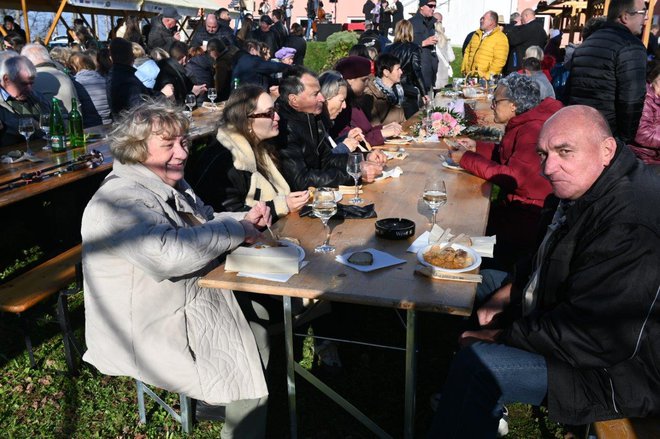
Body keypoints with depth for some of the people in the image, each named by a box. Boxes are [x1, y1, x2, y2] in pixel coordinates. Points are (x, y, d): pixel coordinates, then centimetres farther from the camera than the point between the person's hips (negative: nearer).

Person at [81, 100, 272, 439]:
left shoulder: (170, 185, 9)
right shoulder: (120, 201, -25)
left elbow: (205, 220, 23)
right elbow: (168, 253, -41)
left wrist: (245, 219, 2)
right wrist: (237, 231, -28)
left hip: (190, 301, 10)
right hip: (150, 335, -10)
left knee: (261, 325, 15)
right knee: (249, 380, -12)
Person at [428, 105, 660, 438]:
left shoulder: (631, 228, -32)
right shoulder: (585, 188, 1)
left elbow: (591, 338, -31)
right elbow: (544, 258, 17)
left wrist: (504, 335, -20)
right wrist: (508, 290, 3)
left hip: (617, 370, -11)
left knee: (476, 363, -28)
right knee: (481, 282, 19)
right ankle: (488, 407, 25)